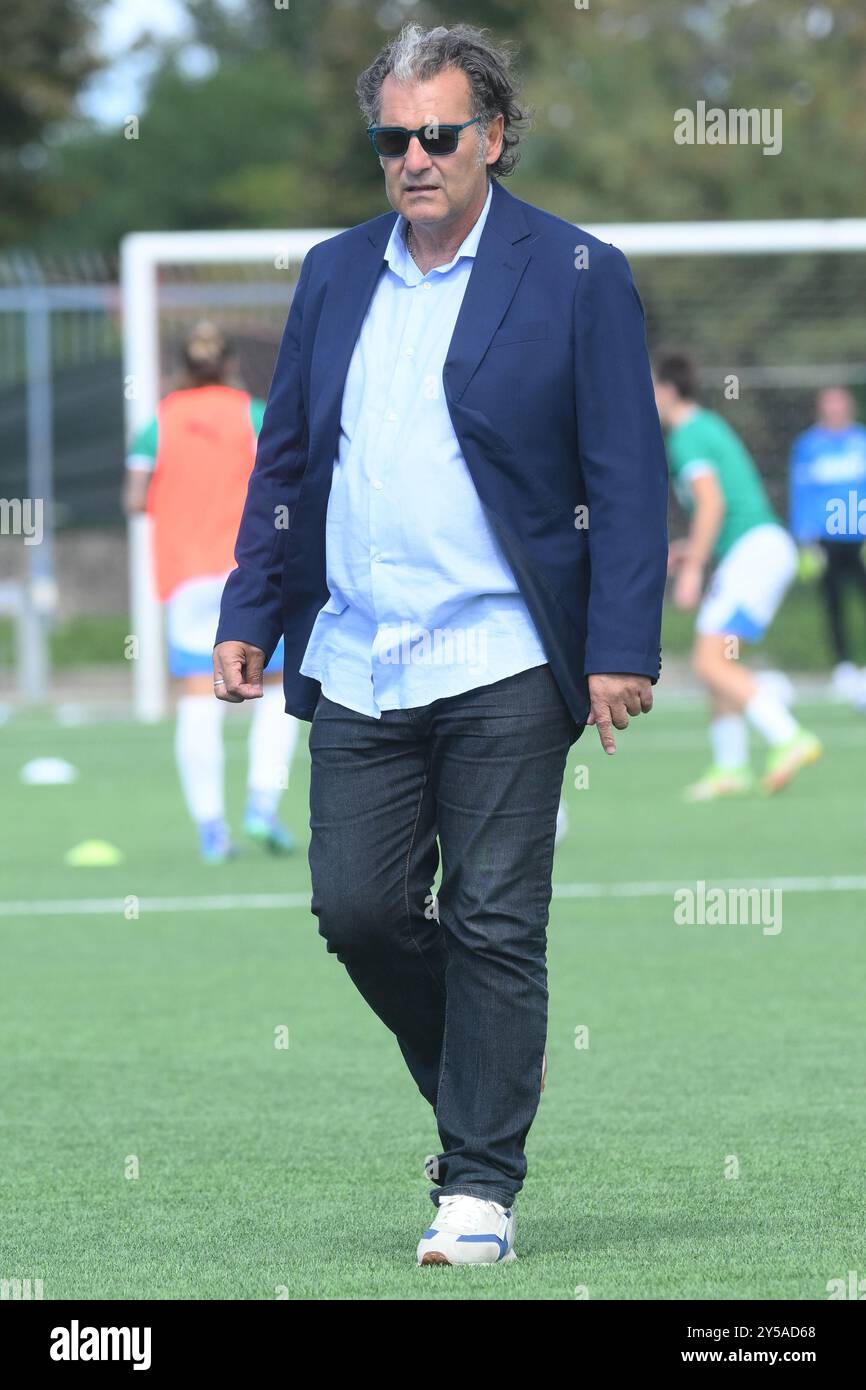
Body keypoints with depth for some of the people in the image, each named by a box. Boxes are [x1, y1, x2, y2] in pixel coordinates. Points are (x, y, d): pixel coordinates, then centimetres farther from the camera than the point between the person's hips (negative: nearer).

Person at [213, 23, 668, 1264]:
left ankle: (481, 1186, 5)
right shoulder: (334, 276, 12)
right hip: (356, 668, 5)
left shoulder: (576, 276, -2)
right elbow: (284, 459, 17)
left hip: (503, 668, -4)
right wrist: (248, 618, 10)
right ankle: (483, 1080, 27)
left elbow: (627, 476, -4)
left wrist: (623, 650, -11)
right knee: (356, 910, 3)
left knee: (494, 927, -2)